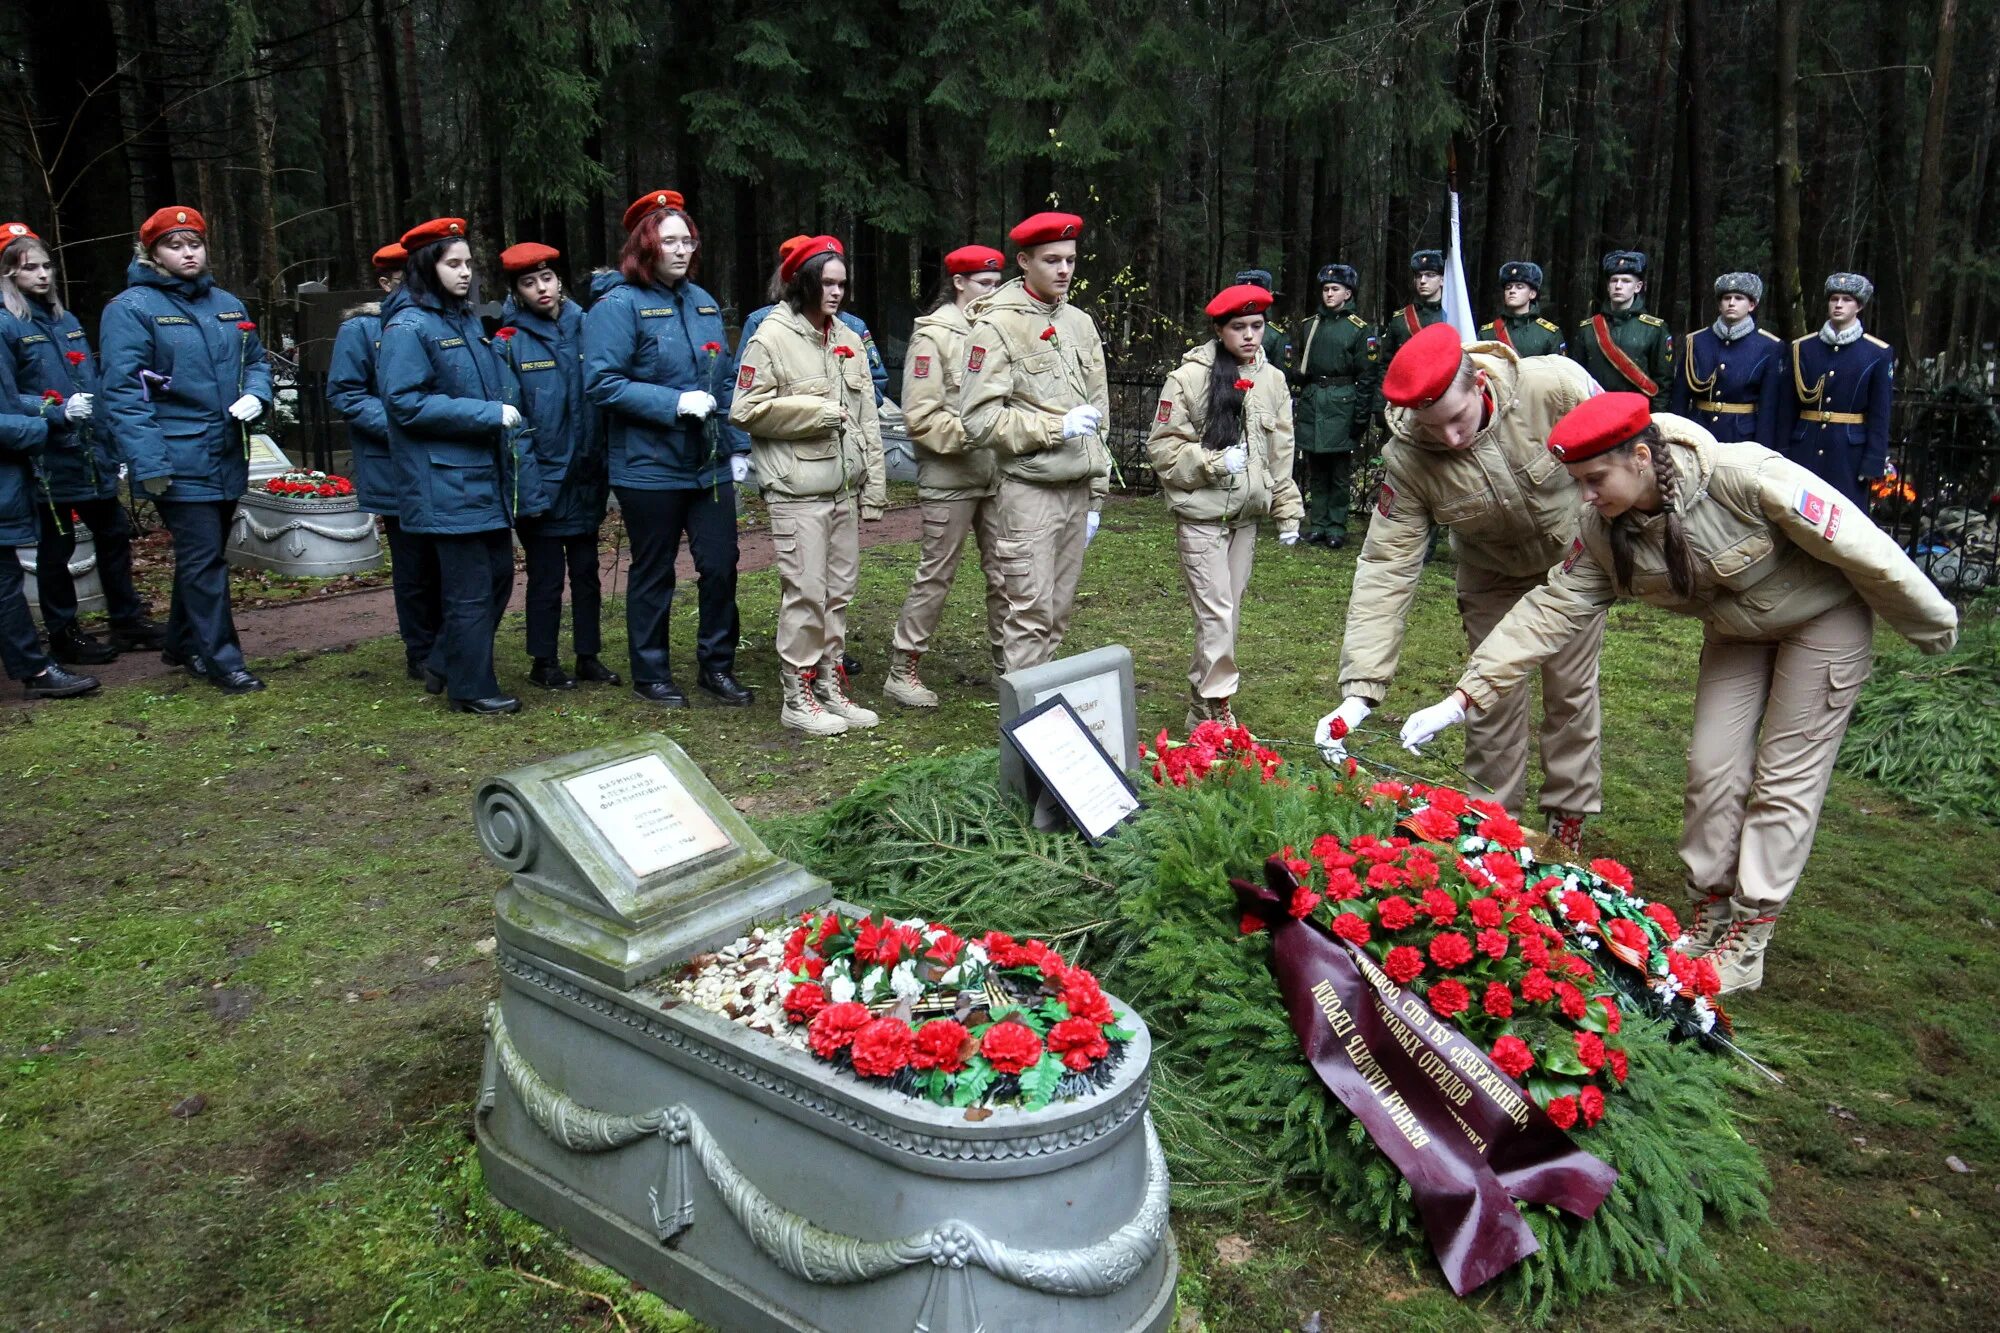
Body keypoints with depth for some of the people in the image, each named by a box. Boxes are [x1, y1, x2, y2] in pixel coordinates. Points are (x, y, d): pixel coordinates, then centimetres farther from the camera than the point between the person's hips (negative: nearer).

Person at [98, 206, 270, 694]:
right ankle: (220, 658, 3)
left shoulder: (227, 304, 11)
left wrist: (255, 395, -3)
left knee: (204, 556, 16)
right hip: (179, 463, -6)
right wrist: (148, 462, -19)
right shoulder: (132, 308, -8)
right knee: (203, 559, -6)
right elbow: (122, 391, -12)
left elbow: (256, 360, 21)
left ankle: (183, 644, 32)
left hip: (226, 458, 7)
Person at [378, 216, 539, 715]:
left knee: (498, 575, 14)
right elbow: (407, 404, -16)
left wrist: (511, 425, 8)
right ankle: (470, 688, 11)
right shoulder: (409, 327, -10)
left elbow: (502, 389, 24)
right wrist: (487, 414, -18)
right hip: (447, 483, -9)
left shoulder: (467, 320, 16)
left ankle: (444, 666, 29)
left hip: (487, 477, 9)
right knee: (470, 589, -3)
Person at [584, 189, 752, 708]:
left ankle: (716, 666, 22)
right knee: (653, 573, 7)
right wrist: (674, 403, -21)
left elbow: (726, 382, 14)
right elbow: (602, 383, -16)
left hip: (710, 465, 5)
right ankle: (650, 675, 22)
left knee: (720, 565, 5)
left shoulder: (703, 301, 10)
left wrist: (738, 446, 9)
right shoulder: (619, 304, -9)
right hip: (650, 466, -5)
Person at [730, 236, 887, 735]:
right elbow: (747, 410, -11)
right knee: (805, 593, -5)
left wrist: (874, 488, 10)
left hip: (843, 490, 7)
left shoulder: (848, 341, 14)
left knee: (839, 593, 10)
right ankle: (798, 698, 5)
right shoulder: (772, 337, -6)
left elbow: (867, 419, 14)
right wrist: (818, 412, -10)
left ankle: (830, 686, 21)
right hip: (797, 492, -6)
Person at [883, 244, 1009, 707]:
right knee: (935, 576, 1)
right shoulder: (934, 335, -7)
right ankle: (902, 670, 13)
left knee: (1004, 572, 9)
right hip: (950, 477, -6)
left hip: (996, 475, 6)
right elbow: (921, 416, -12)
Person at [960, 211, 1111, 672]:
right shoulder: (997, 326, -7)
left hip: (1077, 489, 7)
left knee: (1059, 613, 12)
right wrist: (1057, 427, -16)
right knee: (1031, 613, -6)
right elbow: (979, 419, -14)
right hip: (1030, 490, -6)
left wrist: (1096, 497, 15)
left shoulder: (1081, 323, 13)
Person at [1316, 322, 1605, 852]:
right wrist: (1360, 688, -39)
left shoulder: (1555, 385, -35)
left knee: (1571, 689, 7)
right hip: (1492, 576, 1)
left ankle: (1568, 818, 25)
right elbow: (1385, 568, -32)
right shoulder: (1407, 459, -31)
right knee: (1493, 694, 4)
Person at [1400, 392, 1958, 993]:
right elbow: (1550, 610, -17)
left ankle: (1747, 942, 6)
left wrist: (1933, 625, -12)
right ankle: (1708, 913, 19)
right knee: (1712, 767, 2)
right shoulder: (1605, 532, -18)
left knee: (1785, 777, -2)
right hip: (1736, 632, 5)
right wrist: (1464, 697, -24)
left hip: (1822, 618, -5)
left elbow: (1856, 543, -26)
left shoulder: (1743, 477, -36)